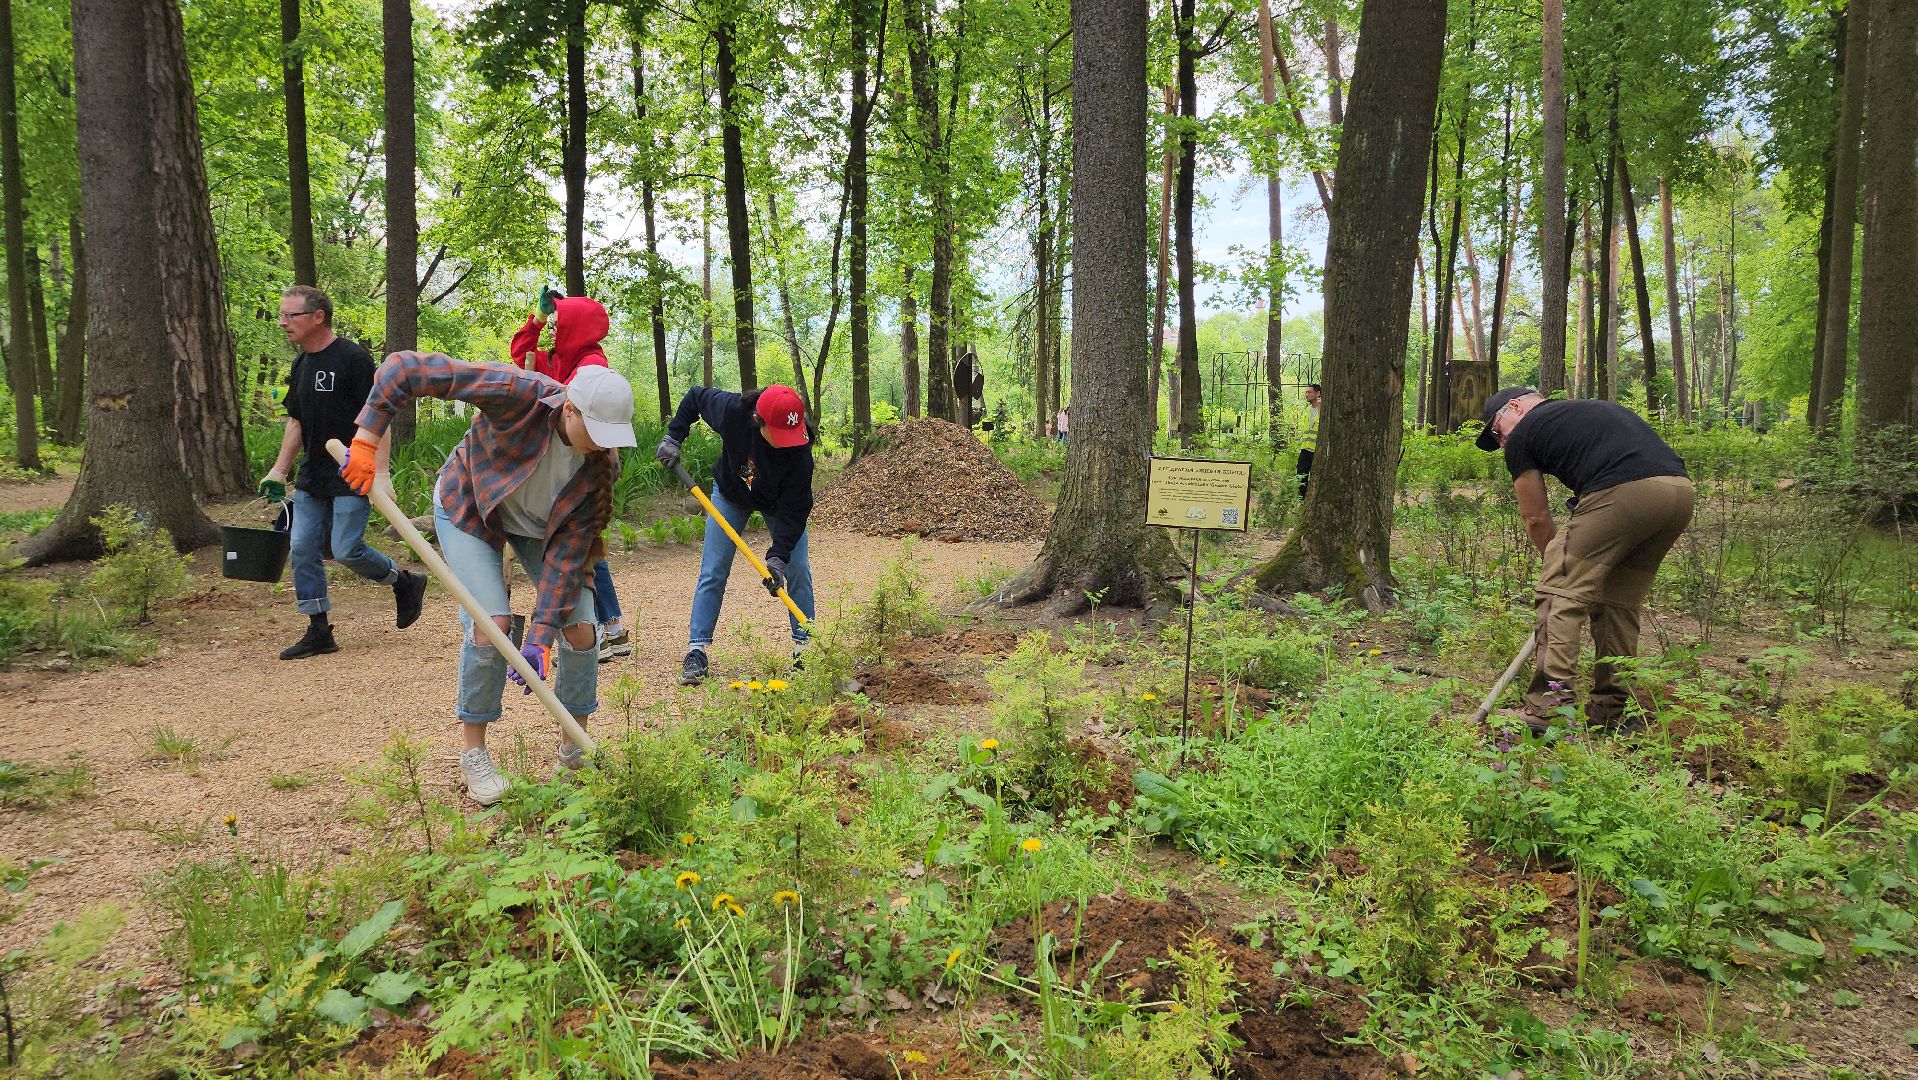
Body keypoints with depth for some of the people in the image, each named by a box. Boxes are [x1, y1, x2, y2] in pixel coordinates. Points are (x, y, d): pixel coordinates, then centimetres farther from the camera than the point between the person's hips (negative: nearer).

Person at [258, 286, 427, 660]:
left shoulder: (352, 359, -13)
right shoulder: (300, 365, 12)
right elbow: (296, 423, 20)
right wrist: (277, 472, 16)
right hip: (312, 478, 8)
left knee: (346, 550, -10)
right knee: (303, 549, 4)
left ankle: (406, 583, 16)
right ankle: (319, 632, 13)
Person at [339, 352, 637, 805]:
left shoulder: (600, 464, -26)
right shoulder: (519, 394, -37)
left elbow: (569, 550, -25)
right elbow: (406, 369, -34)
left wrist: (541, 634, -30)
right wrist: (366, 441, -36)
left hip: (544, 527, 3)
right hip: (470, 509, -3)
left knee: (580, 629, -9)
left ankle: (575, 747, 13)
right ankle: (473, 751, 2)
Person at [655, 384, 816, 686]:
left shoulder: (800, 451, -38)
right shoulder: (733, 410, -36)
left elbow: (794, 510, -31)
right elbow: (695, 396, -13)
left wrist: (778, 556, -39)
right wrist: (673, 438, -18)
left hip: (779, 502, -1)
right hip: (730, 494, 1)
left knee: (798, 571, -7)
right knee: (712, 572, -4)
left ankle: (804, 649, 6)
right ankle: (696, 651, 1)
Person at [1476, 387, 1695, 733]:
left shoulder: (1522, 435, 15)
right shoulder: (1597, 408, 36)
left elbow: (1536, 518, 20)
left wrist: (1557, 561, 36)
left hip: (1622, 493, -7)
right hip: (1682, 489, 8)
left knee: (1561, 592, 0)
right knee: (1619, 603, 19)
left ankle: (1549, 707, -6)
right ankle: (1612, 710, 22)